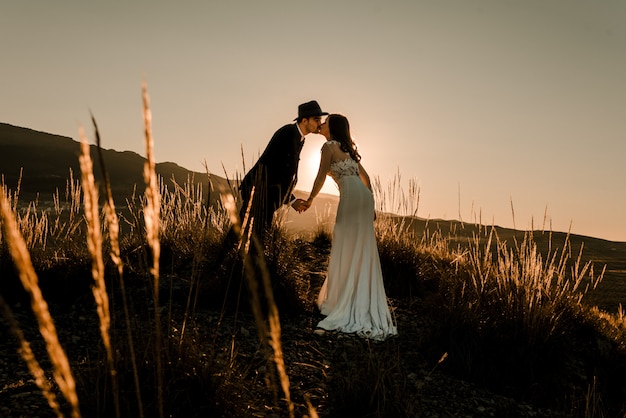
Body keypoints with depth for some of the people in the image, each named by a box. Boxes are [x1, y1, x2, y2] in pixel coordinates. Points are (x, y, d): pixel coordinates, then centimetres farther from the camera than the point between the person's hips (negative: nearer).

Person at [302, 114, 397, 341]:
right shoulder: (347, 148, 26)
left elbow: (321, 177, -2)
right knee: (360, 250, 10)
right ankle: (360, 304, 18)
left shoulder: (329, 146, 3)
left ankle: (344, 305, 2)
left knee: (348, 248, -4)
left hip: (352, 194, -8)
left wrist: (310, 199, 11)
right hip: (364, 195, 8)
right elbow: (365, 176, 24)